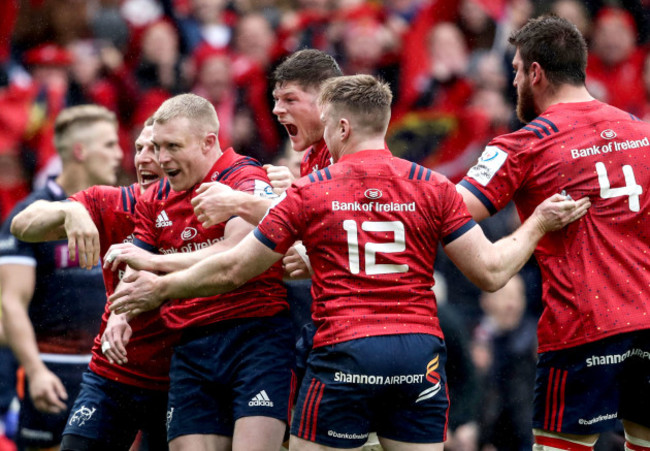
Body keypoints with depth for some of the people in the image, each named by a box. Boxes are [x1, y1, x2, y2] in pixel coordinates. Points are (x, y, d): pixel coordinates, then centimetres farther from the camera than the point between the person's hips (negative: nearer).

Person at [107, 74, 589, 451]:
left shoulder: (310, 192, 2)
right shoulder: (433, 187, 5)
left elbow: (232, 270, 6)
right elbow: (490, 271, 3)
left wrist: (160, 288, 20)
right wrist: (538, 224, 18)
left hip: (343, 351, -2)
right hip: (420, 354, 2)